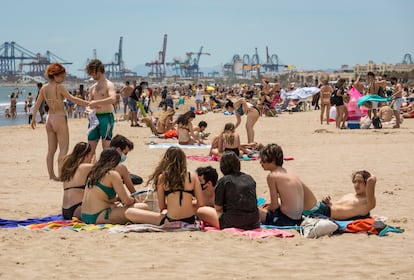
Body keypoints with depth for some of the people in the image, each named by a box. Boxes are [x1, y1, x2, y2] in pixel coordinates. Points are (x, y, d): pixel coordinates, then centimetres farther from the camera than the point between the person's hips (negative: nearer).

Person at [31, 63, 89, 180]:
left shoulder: (44, 88, 5)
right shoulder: (59, 87, -14)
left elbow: (37, 104, 10)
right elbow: (72, 99, -19)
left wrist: (33, 119, 20)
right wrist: (88, 103, -19)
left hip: (49, 119, 7)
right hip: (60, 119, -7)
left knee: (51, 149, 11)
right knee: (64, 149, -4)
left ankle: (51, 174, 14)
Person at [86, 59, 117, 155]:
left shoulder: (108, 85, -6)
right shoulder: (92, 88, 17)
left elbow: (113, 99, -24)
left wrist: (96, 102, -25)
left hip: (106, 117, -7)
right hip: (94, 118, 7)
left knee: (106, 146, -7)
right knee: (90, 148, 5)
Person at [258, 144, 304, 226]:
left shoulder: (272, 176, -11)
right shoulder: (290, 174, 11)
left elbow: (274, 206, -10)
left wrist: (264, 209, 10)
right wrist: (270, 205, 21)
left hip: (286, 221, -8)